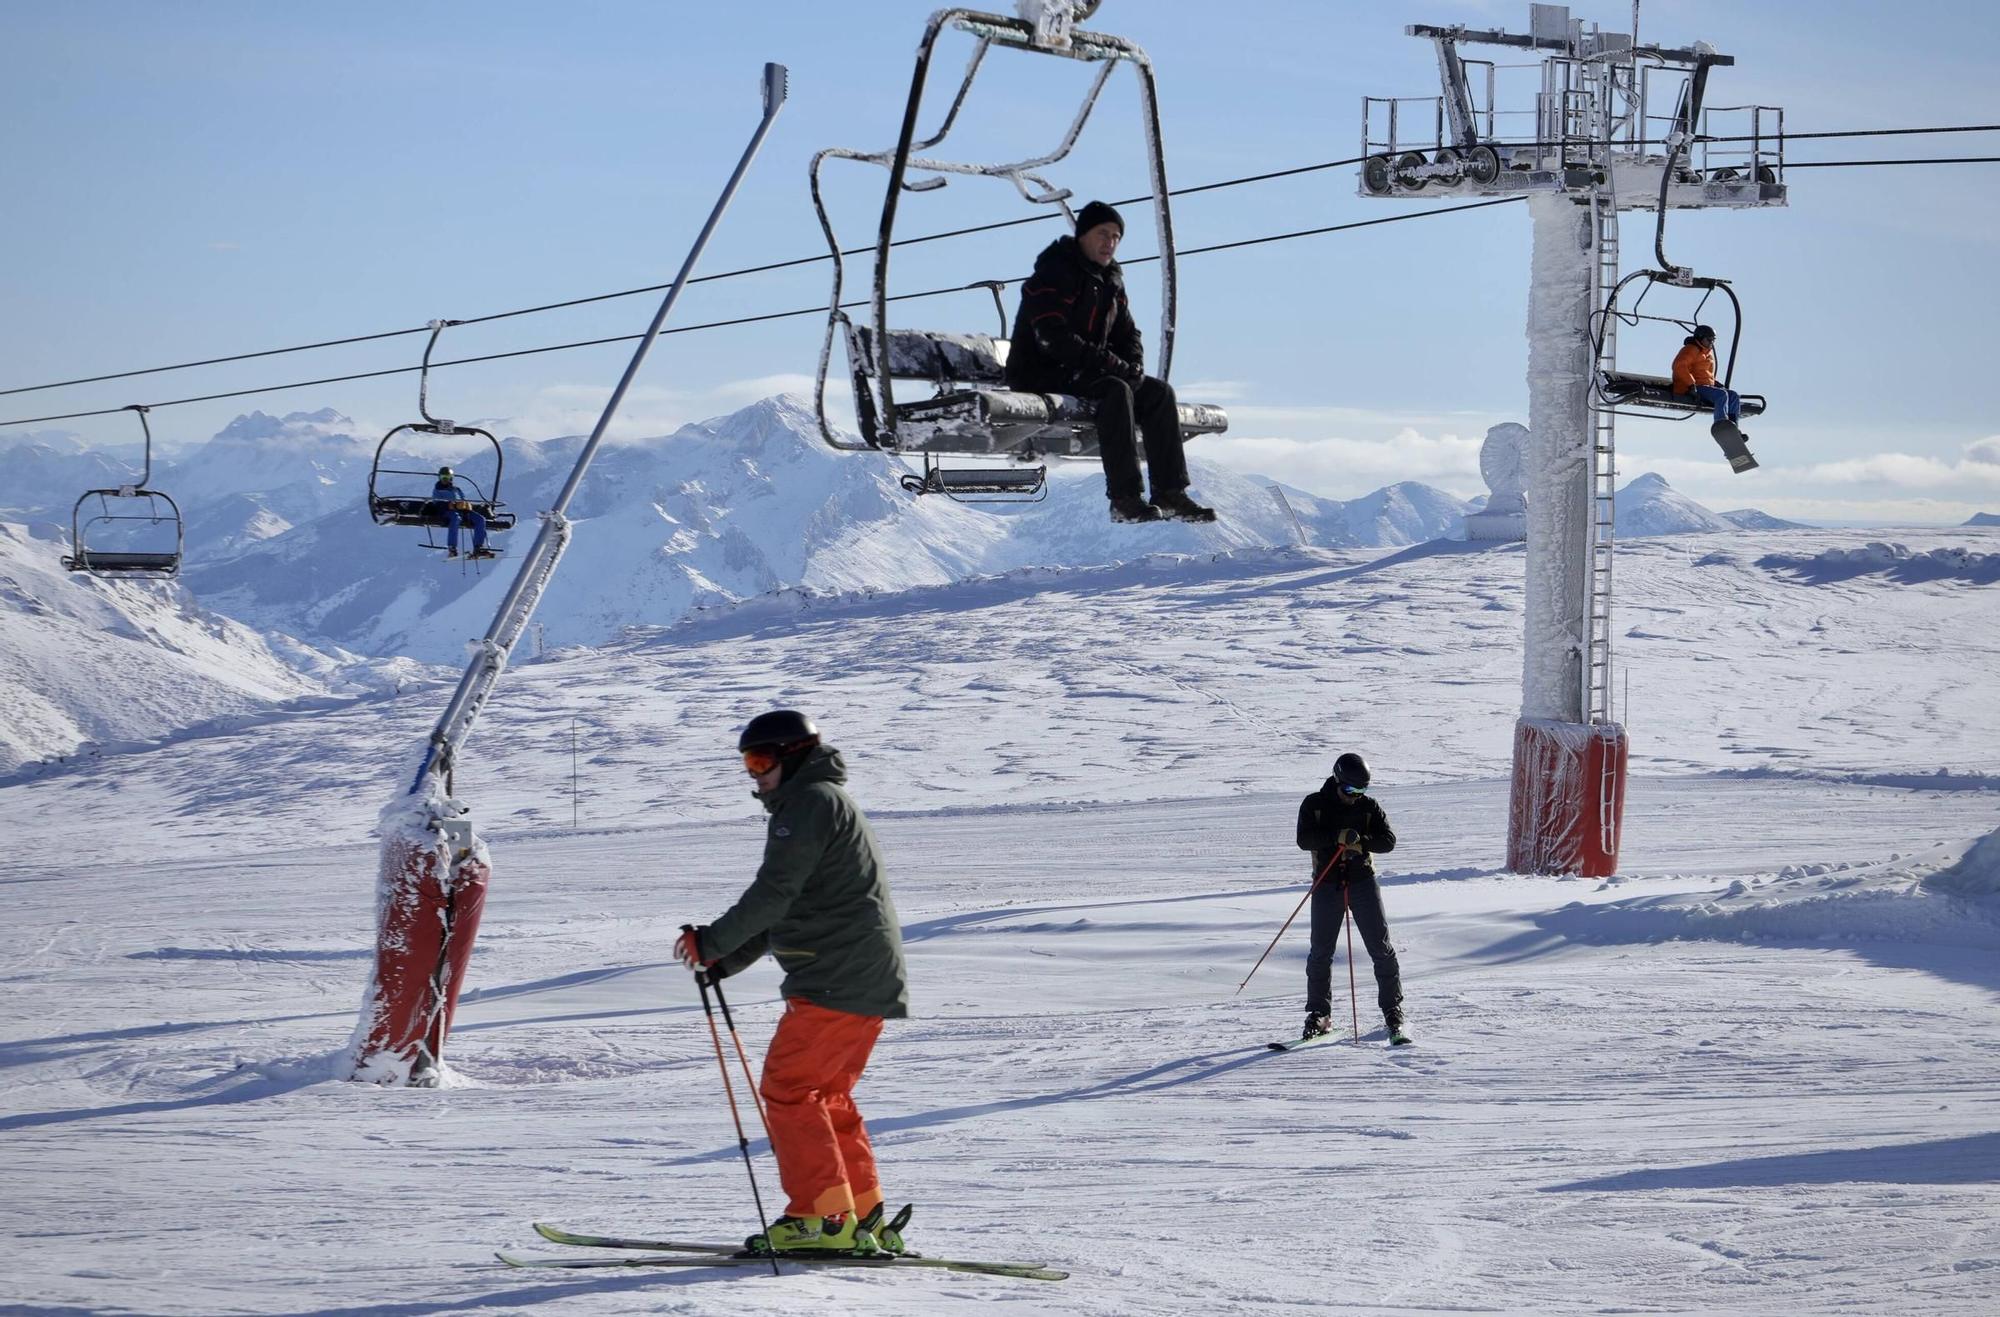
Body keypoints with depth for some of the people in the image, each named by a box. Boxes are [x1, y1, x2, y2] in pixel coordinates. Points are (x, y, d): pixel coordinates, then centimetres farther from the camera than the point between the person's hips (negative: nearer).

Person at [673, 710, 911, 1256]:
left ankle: (823, 1217, -11)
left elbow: (774, 893, -18)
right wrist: (725, 962, 17)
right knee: (827, 1096, 15)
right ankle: (865, 1220, 15)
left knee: (788, 1088, -8)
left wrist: (711, 942, -11)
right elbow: (785, 906, 25)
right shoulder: (825, 802, 25)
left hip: (838, 980, -11)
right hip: (871, 982, 11)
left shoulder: (811, 802, -9)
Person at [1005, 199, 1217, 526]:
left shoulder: (1110, 280, 14)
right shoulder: (1053, 274, -15)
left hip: (1084, 373, 9)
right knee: (1115, 390, -32)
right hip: (1041, 374, -9)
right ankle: (1123, 499, -36)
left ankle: (1170, 493, -8)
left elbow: (1127, 333, 19)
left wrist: (1133, 366, -5)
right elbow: (1053, 338, -25)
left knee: (1158, 392, -4)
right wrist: (1111, 364, -24)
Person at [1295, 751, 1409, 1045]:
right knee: (1321, 952, 2)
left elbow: (1388, 841, -4)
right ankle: (1319, 1015, 12)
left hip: (1362, 880, 0)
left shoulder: (1368, 806, 3)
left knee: (1381, 947, -3)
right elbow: (1304, 839, -13)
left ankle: (1393, 1011, 5)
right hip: (1327, 885, 0)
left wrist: (1362, 842, -23)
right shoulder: (1314, 805, 0)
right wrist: (1338, 836, -26)